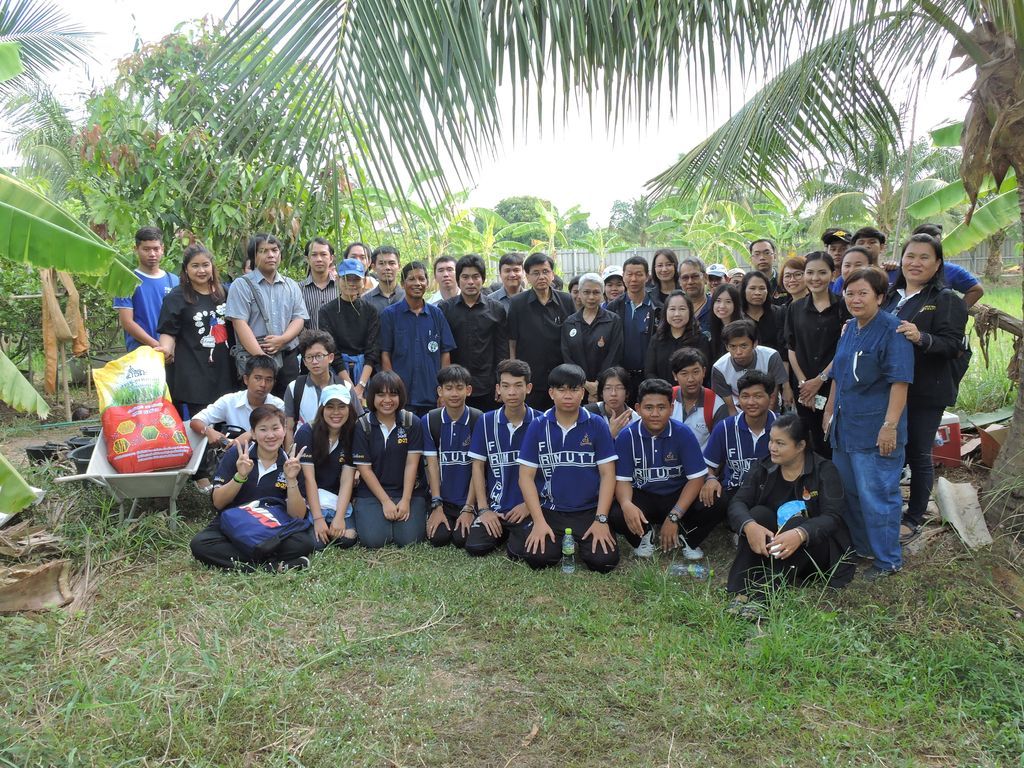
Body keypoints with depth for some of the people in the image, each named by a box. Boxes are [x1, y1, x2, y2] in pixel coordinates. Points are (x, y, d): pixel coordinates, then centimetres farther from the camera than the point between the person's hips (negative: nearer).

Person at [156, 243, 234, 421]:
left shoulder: (223, 293, 13)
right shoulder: (177, 297, -1)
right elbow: (168, 331, -3)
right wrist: (165, 349, -23)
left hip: (222, 371, 5)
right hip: (191, 373, -4)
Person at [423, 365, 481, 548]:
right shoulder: (429, 421, -4)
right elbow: (432, 465, -4)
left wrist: (468, 508, -11)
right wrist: (437, 506, -10)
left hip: (470, 498, -1)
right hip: (442, 498, 1)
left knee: (462, 538, -16)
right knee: (438, 537, -15)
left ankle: (467, 517, 16)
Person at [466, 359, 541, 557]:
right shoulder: (485, 422, 1)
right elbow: (478, 466, 3)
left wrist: (529, 504, -9)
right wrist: (483, 509, -4)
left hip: (529, 507, -2)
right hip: (495, 507, 2)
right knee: (475, 547, -16)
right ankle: (503, 533, 15)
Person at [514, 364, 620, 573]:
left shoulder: (597, 425, 0)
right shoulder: (538, 426, 0)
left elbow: (607, 474, -1)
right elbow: (526, 476, -1)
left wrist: (601, 520, -10)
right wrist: (539, 521, -10)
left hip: (589, 511, 0)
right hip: (549, 510, 0)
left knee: (605, 560, -20)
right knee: (537, 556, -23)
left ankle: (583, 541, 13)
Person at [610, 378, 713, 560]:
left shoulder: (683, 433, -12)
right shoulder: (626, 436, -10)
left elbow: (696, 478, -12)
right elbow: (623, 480, -8)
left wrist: (674, 517, -23)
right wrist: (626, 504, -34)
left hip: (677, 496, 0)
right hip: (642, 497, 0)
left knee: (714, 508, -29)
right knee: (615, 515, -32)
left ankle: (687, 538, 6)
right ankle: (644, 535, 5)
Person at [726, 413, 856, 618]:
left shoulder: (824, 471, -10)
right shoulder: (763, 468, -1)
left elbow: (832, 518, -23)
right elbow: (737, 503, -13)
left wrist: (800, 534, -44)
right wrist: (749, 526, -37)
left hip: (814, 547, -3)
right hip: (770, 548, 3)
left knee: (798, 523, -32)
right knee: (758, 513, -25)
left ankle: (760, 594, -39)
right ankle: (743, 591, -35)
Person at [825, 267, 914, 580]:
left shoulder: (892, 330, -13)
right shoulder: (849, 329, 10)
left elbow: (900, 382, -18)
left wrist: (890, 426, -22)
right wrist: (829, 411, 18)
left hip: (876, 431, -8)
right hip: (845, 426, 8)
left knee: (876, 495, 0)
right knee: (848, 490, 17)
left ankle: (888, 560, 16)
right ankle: (860, 546, 34)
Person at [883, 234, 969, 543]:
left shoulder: (946, 300, -6)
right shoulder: (891, 296, 10)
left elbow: (953, 344, -16)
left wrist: (922, 338, -34)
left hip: (925, 393, -5)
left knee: (918, 454, 6)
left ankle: (913, 517, 22)